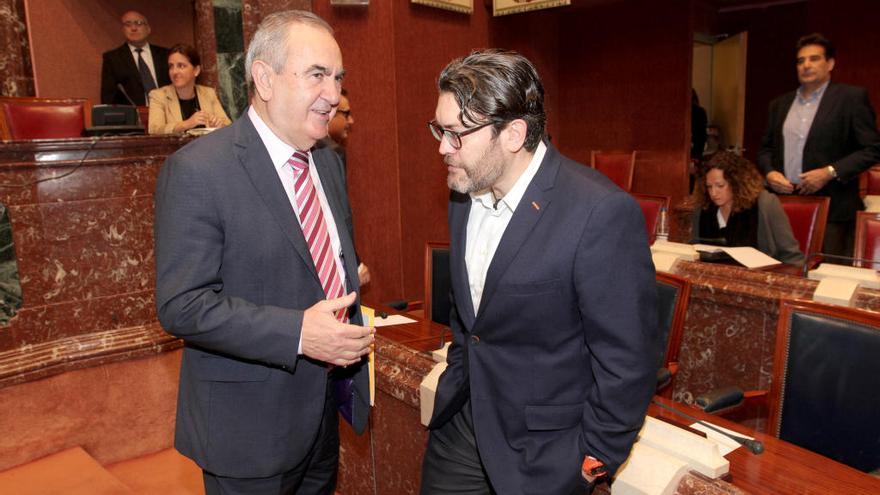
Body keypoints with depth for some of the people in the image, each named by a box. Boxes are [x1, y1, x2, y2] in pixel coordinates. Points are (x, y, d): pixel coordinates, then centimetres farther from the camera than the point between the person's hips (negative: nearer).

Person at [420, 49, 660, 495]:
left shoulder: (603, 213, -25)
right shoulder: (465, 193, -2)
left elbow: (627, 365, -19)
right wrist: (456, 381, 15)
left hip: (543, 454, -6)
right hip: (460, 425, 6)